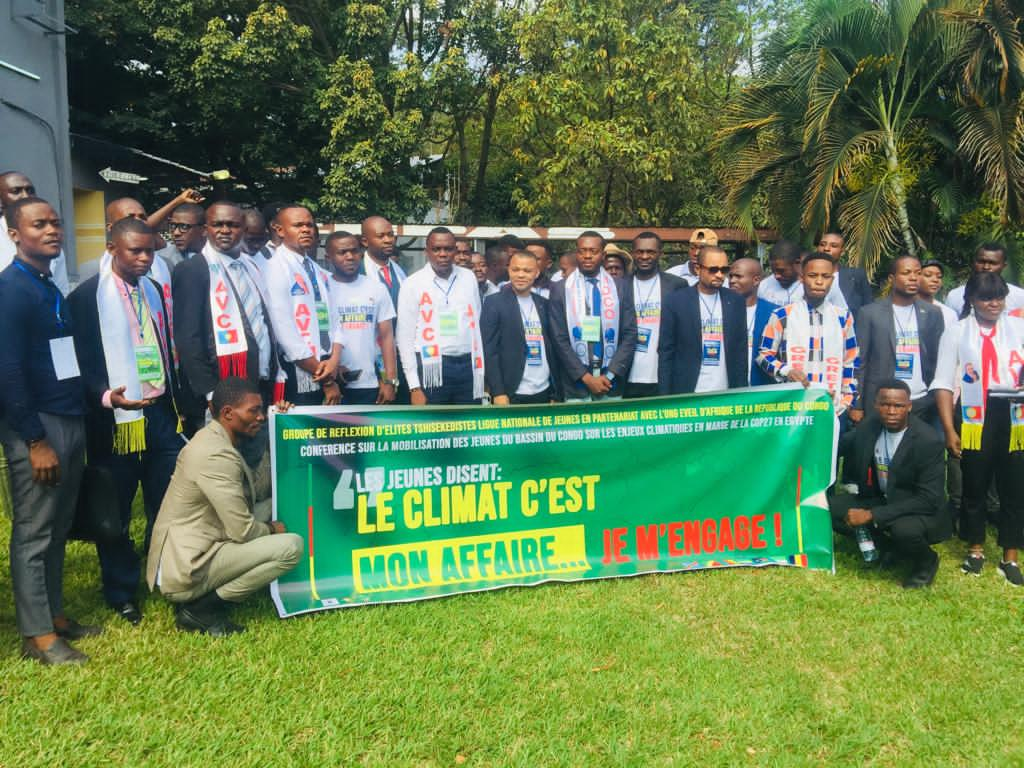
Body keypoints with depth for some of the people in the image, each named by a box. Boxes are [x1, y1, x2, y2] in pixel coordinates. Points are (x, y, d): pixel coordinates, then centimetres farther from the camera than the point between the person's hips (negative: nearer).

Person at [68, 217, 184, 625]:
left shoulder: (153, 289, 11)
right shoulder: (85, 296, -8)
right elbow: (81, 362, -10)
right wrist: (106, 396, -26)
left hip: (160, 413, 5)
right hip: (115, 419, -5)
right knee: (114, 513, 9)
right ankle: (122, 593, 25)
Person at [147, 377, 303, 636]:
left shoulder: (213, 439, 9)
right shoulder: (216, 455, -21)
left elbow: (257, 491, 13)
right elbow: (242, 531, -20)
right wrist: (272, 530, 2)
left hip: (183, 555, 10)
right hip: (184, 570, -10)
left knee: (269, 508, 14)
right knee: (292, 546, -17)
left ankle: (203, 594, 7)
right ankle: (201, 608, -7)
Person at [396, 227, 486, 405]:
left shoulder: (469, 278, 10)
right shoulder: (412, 284, -1)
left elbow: (476, 325, 13)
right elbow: (405, 337, -2)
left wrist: (481, 370, 7)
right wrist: (414, 387, -7)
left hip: (467, 366, 3)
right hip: (432, 368, -3)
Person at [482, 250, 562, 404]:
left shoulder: (543, 304, 10)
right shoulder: (494, 303, -4)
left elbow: (551, 347, 12)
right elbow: (489, 350, -8)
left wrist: (555, 394, 8)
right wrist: (498, 392, -15)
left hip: (544, 392, 4)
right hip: (512, 394, -4)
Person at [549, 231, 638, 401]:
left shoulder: (621, 287, 6)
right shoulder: (560, 289, 2)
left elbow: (630, 334, 2)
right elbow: (560, 339, -2)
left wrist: (610, 375, -8)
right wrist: (586, 377, -10)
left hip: (611, 383, 1)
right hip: (575, 384, -1)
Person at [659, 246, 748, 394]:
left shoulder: (735, 302, 5)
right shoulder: (676, 301, -3)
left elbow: (741, 351, 7)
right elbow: (666, 353, -2)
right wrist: (665, 396, -6)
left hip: (725, 393, 2)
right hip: (687, 393, -2)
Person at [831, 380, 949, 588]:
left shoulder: (928, 441, -24)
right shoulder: (869, 425, -8)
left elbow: (928, 499, -26)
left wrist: (872, 515, -30)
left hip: (920, 511, -6)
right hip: (880, 499, 6)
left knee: (905, 530, -38)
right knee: (830, 508, -14)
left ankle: (926, 561, 0)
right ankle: (889, 548, 6)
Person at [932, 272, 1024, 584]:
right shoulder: (957, 332, 4)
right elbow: (944, 383, 0)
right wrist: (949, 429, -6)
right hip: (974, 416, -1)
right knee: (975, 485, 11)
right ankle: (975, 550, 29)